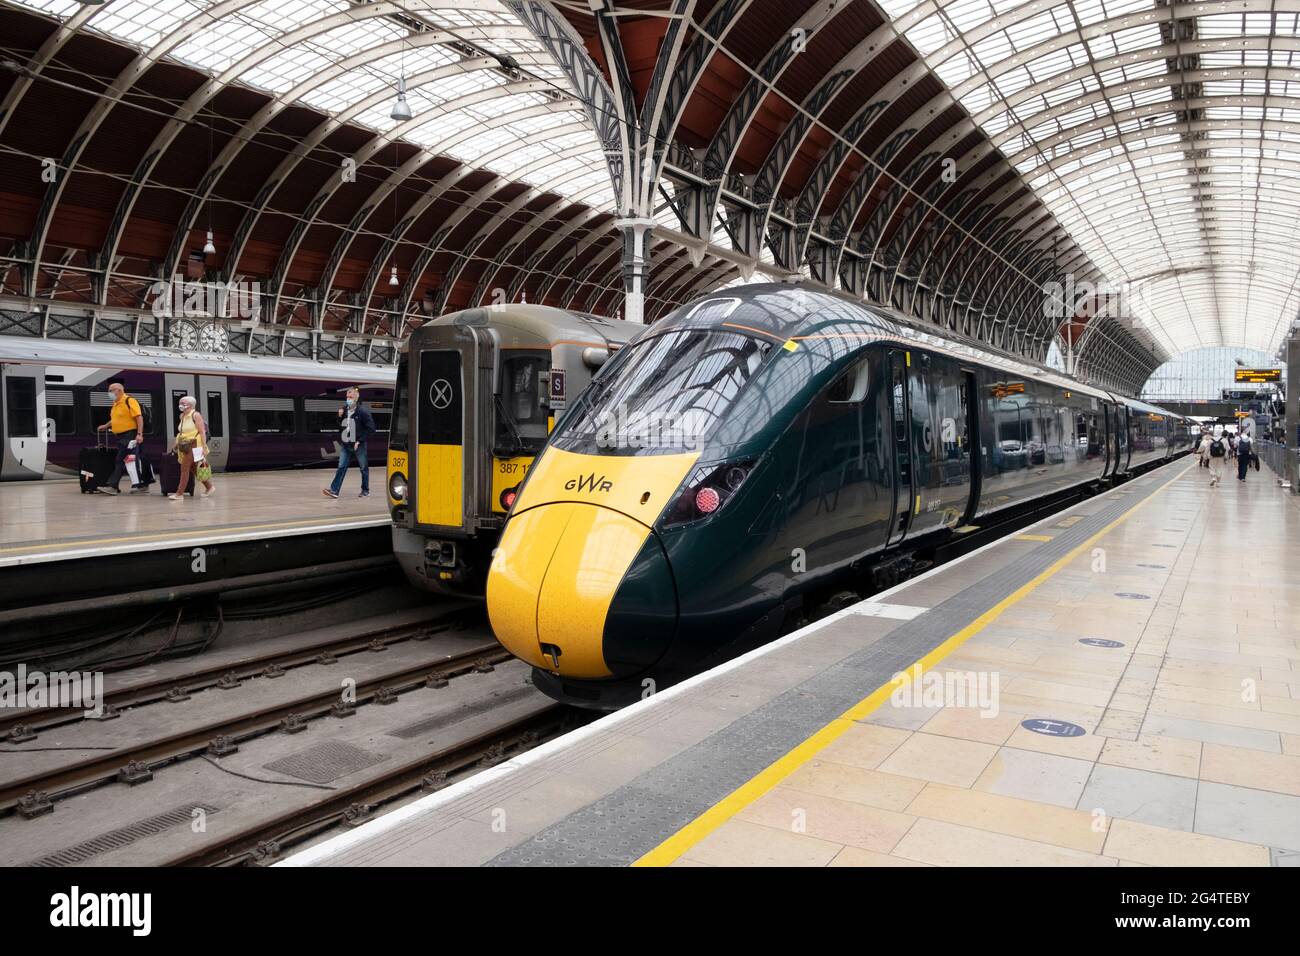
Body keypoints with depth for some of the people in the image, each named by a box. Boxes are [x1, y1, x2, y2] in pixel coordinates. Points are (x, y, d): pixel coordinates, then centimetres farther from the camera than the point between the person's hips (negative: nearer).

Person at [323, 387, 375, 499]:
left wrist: (360, 441, -15)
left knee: (363, 468, 8)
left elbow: (371, 429, -12)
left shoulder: (363, 411, -11)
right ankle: (334, 490, -5)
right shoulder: (344, 410, 6)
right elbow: (338, 426, 17)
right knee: (341, 467, -1)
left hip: (358, 446, -5)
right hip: (345, 445, 5)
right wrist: (339, 417, -3)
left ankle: (365, 491, 19)